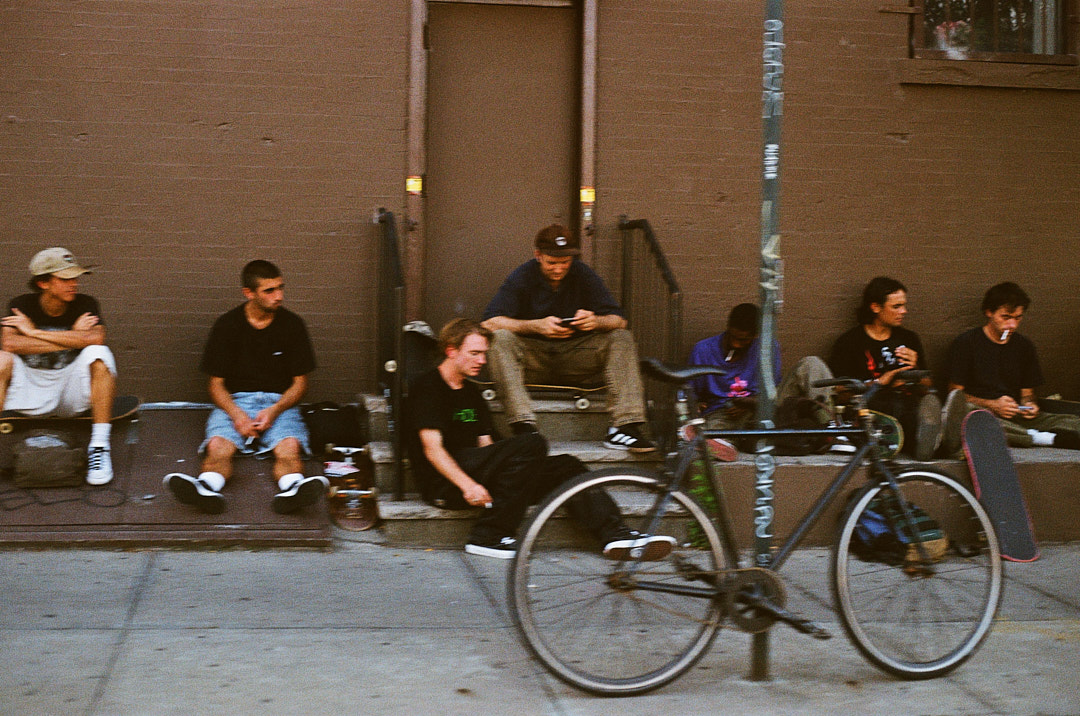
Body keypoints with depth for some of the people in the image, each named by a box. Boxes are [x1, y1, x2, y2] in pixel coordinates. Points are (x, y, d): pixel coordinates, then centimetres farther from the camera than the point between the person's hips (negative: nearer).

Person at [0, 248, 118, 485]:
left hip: (72, 393, 0)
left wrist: (35, 333, -19)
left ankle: (99, 446, -26)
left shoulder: (85, 305, -3)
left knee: (98, 354, -28)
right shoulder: (21, 305, -2)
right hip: (30, 389, 0)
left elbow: (95, 338, -25)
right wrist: (71, 338, -19)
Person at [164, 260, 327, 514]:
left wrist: (274, 410, -11)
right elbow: (216, 383, 6)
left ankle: (291, 489, -61)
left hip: (280, 402, 0)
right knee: (218, 446, -33)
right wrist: (236, 414, -15)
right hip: (234, 401, 0)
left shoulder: (292, 324, 6)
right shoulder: (227, 325, 4)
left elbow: (300, 382, 9)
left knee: (290, 447, -34)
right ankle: (208, 489, -60)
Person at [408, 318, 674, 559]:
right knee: (531, 443, -27)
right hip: (445, 483, -8)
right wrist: (468, 485, -26)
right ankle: (488, 536, -24)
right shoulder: (427, 386, -2)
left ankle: (616, 535, -20)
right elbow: (432, 448, -13)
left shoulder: (471, 392, 24)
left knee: (566, 466, -5)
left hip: (477, 472, 8)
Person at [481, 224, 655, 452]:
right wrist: (537, 326, -33)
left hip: (575, 361, 2)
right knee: (500, 338, -31)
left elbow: (619, 321, -5)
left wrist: (596, 321, -30)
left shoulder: (584, 275, -2)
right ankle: (523, 427, -42)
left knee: (622, 339, -18)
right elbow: (489, 322, -19)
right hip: (534, 361, -2)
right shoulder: (522, 277, -8)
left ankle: (625, 425, -28)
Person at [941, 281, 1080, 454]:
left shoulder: (1024, 346, 18)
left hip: (1016, 417, 4)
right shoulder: (965, 343, 3)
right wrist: (993, 405, -14)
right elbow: (956, 392, 0)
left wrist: (1030, 405, -3)